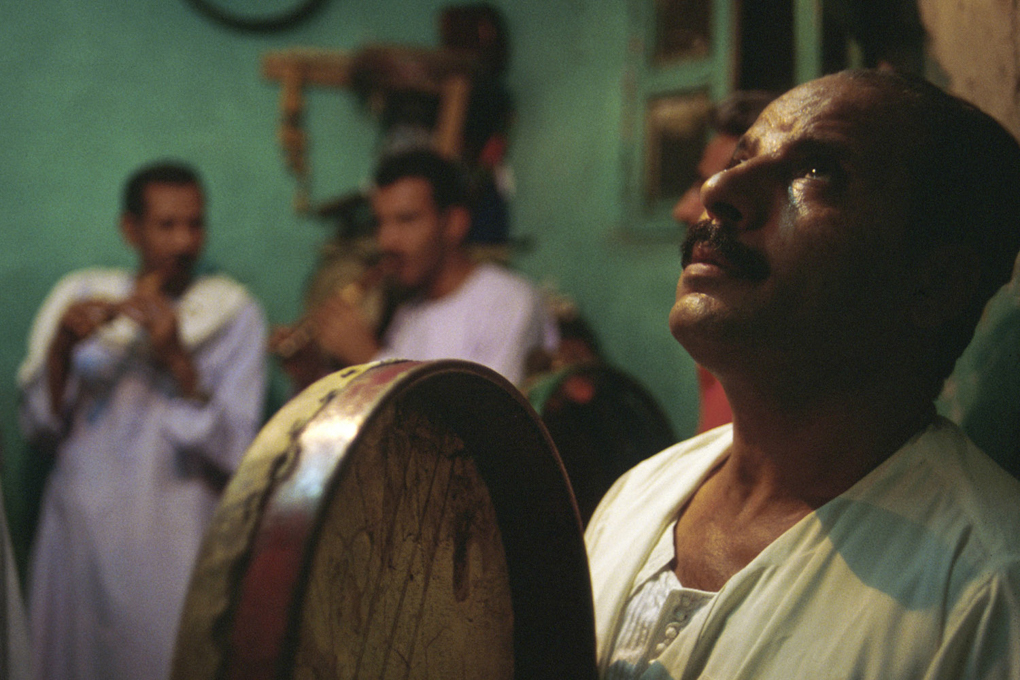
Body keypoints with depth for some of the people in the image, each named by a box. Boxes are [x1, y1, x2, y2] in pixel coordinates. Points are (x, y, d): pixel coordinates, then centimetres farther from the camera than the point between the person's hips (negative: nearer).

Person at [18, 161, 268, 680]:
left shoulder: (234, 315, -1)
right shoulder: (81, 297, 7)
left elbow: (234, 453, -11)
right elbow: (39, 432, 3)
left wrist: (178, 360, -22)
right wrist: (60, 348, -13)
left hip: (171, 543, -2)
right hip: (77, 535, 3)